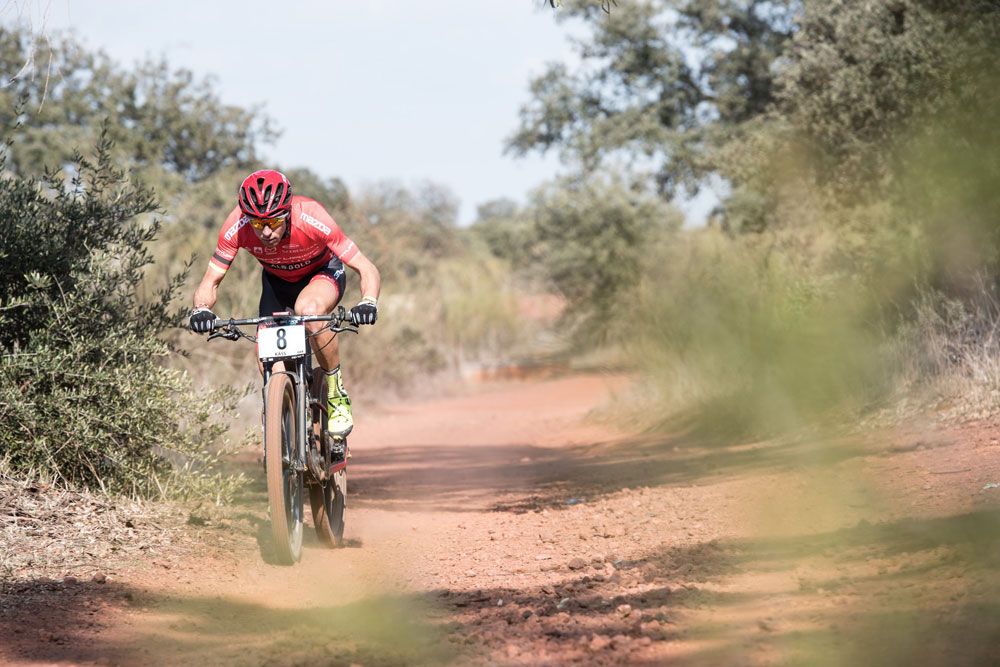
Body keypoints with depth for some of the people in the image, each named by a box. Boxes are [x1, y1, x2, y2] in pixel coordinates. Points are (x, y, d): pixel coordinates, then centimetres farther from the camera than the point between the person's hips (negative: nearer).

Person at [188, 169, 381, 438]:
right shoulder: (237, 226, -32)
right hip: (277, 281, 3)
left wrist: (368, 302, -54)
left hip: (323, 272, -3)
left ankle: (338, 395, -17)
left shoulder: (310, 218, -38)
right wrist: (201, 310, -45)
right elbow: (210, 281, -23)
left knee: (309, 310, -36)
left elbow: (367, 269, -34)